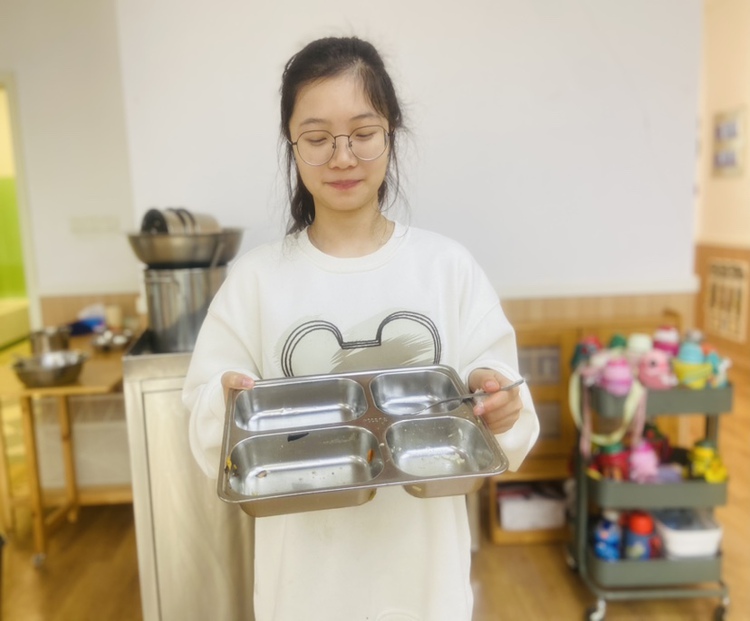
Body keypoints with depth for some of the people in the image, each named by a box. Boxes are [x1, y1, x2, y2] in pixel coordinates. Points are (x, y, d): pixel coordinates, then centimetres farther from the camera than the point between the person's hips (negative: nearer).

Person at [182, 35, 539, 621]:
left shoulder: (448, 265, -6)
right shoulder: (256, 276, -6)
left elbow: (497, 424, -3)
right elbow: (213, 434, -4)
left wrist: (499, 408, -24)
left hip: (422, 563, 1)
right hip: (309, 571, 0)